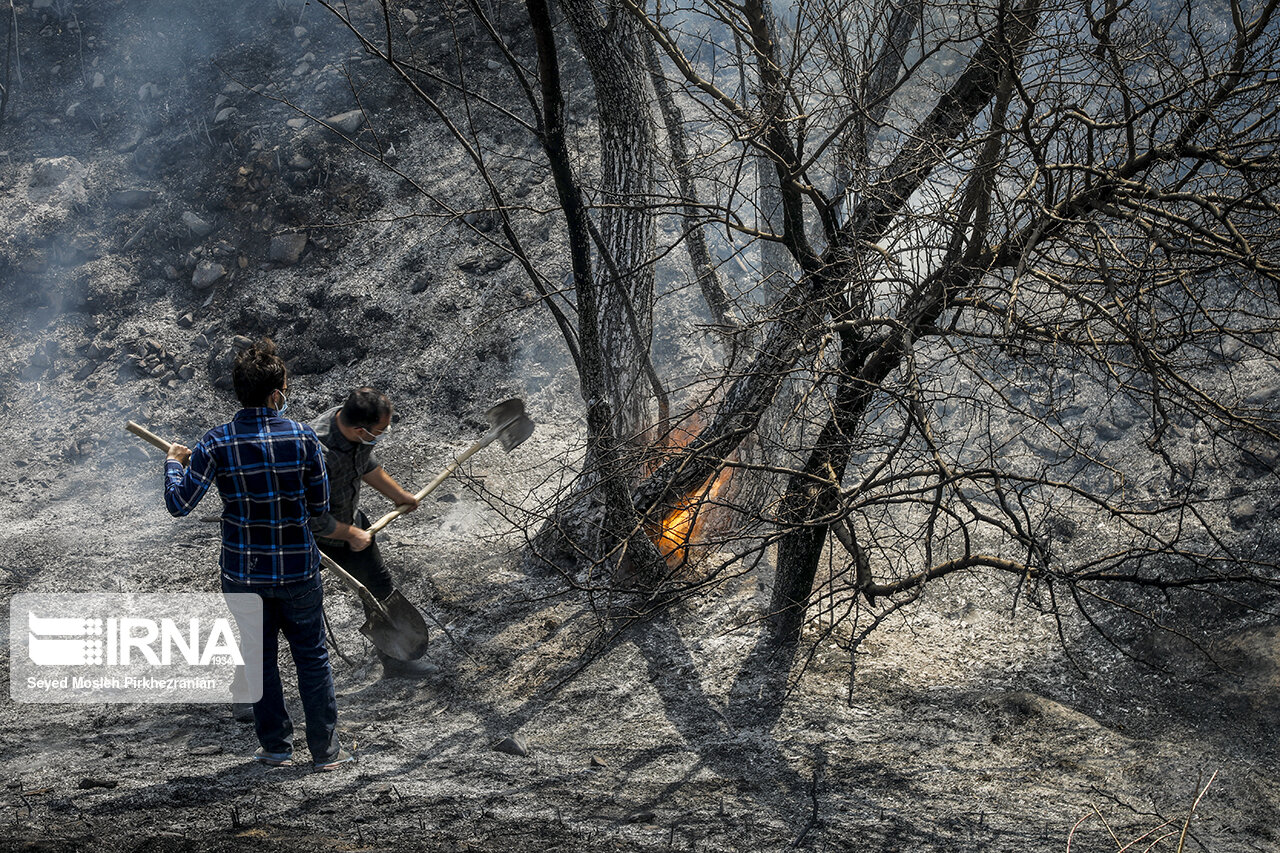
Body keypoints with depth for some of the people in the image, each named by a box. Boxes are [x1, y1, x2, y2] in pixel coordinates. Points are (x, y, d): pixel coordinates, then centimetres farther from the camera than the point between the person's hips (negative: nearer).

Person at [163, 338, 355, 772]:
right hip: (298, 570, -1)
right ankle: (325, 750, 17)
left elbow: (178, 504, -12)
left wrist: (173, 463, 6)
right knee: (312, 657, 12)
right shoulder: (303, 438, -12)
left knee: (259, 657, 17)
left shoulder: (217, 442, -12)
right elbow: (320, 505, -3)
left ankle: (276, 745, 25)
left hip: (243, 573, 1)